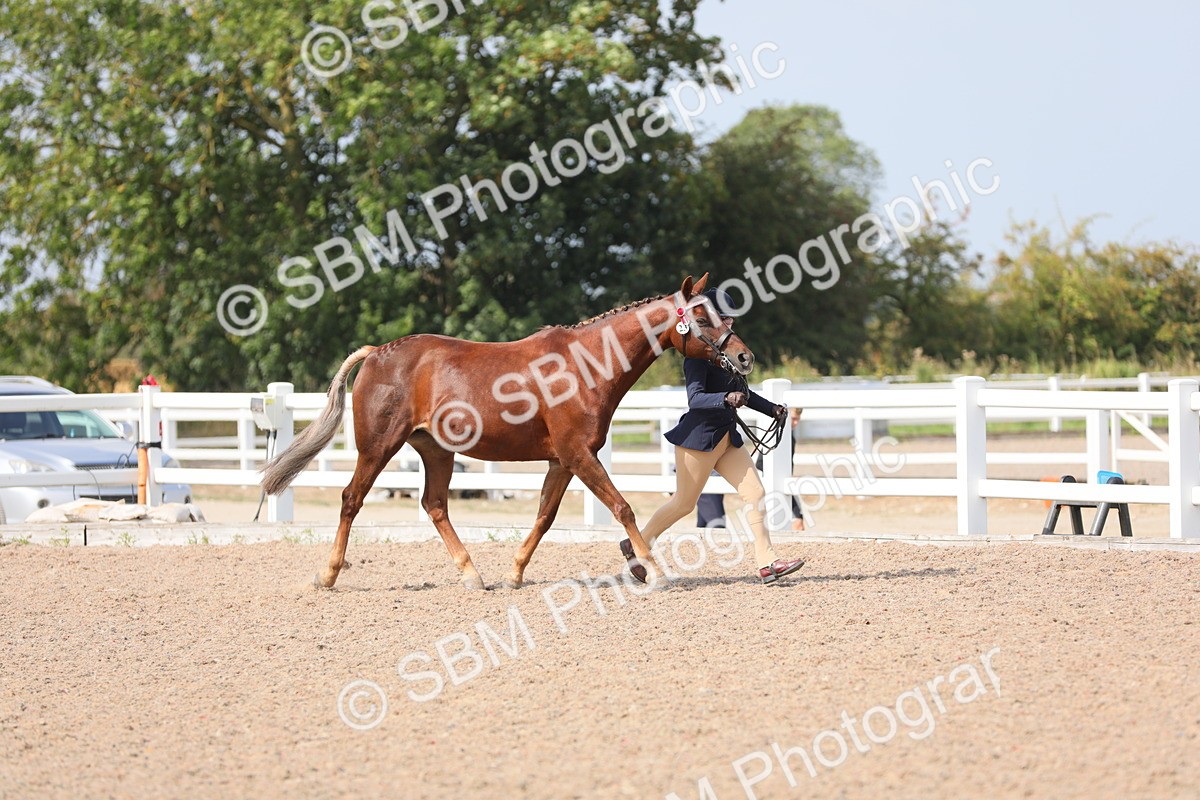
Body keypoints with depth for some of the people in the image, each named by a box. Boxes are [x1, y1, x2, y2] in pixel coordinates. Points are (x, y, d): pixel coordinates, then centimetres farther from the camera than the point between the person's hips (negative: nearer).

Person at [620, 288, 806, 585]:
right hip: (700, 436, -8)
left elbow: (741, 391, 26)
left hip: (727, 438, 8)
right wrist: (726, 399, -42)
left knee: (755, 492, -3)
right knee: (684, 503, 3)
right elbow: (695, 398, -27)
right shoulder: (698, 355, -15)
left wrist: (771, 409, 22)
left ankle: (767, 562, -5)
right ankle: (636, 546, 22)